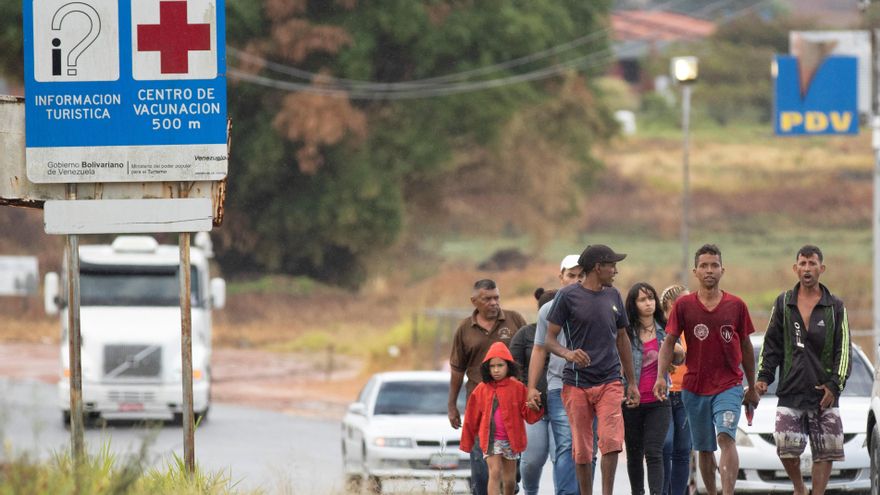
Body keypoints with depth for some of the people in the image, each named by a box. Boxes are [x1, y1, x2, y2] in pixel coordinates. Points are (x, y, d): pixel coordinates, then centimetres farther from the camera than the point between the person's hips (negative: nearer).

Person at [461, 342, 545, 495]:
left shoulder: (517, 388, -2)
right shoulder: (481, 389, 0)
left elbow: (529, 415, -4)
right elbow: (472, 418, 6)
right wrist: (467, 441, 9)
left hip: (511, 440, 1)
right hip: (490, 440, -1)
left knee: (509, 479, 12)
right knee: (494, 473, -14)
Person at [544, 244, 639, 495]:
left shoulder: (613, 296, 12)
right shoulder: (568, 296, -2)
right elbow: (549, 340, -2)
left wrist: (632, 382, 22)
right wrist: (568, 353, -25)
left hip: (610, 382, 3)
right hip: (576, 384, -3)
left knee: (612, 442, -14)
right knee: (582, 450, 2)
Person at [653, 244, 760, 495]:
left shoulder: (736, 305, 2)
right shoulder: (684, 305, 0)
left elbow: (746, 347, 12)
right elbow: (668, 343, 0)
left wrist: (752, 388, 16)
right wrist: (661, 377, -16)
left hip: (729, 385, -2)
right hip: (694, 387, 2)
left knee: (726, 437, -21)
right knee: (704, 448, 11)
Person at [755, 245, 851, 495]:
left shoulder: (835, 307, 6)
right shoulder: (783, 304, 10)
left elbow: (844, 349, 3)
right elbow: (771, 344, 12)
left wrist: (834, 384, -8)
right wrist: (763, 377, 0)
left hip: (824, 393, 0)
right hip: (791, 391, 0)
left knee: (825, 451, -2)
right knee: (786, 447, -9)